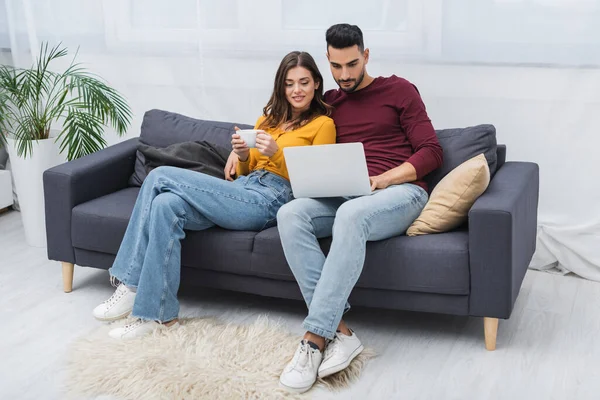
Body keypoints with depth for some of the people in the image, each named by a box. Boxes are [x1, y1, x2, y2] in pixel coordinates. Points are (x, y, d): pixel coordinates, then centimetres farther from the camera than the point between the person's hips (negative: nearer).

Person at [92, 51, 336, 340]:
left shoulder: (323, 124, 6)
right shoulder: (269, 117, 25)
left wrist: (276, 153, -15)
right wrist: (243, 155, 1)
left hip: (269, 199, -6)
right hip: (242, 189, 6)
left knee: (160, 177, -19)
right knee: (166, 204, -24)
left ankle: (133, 286, -13)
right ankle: (157, 314, -23)